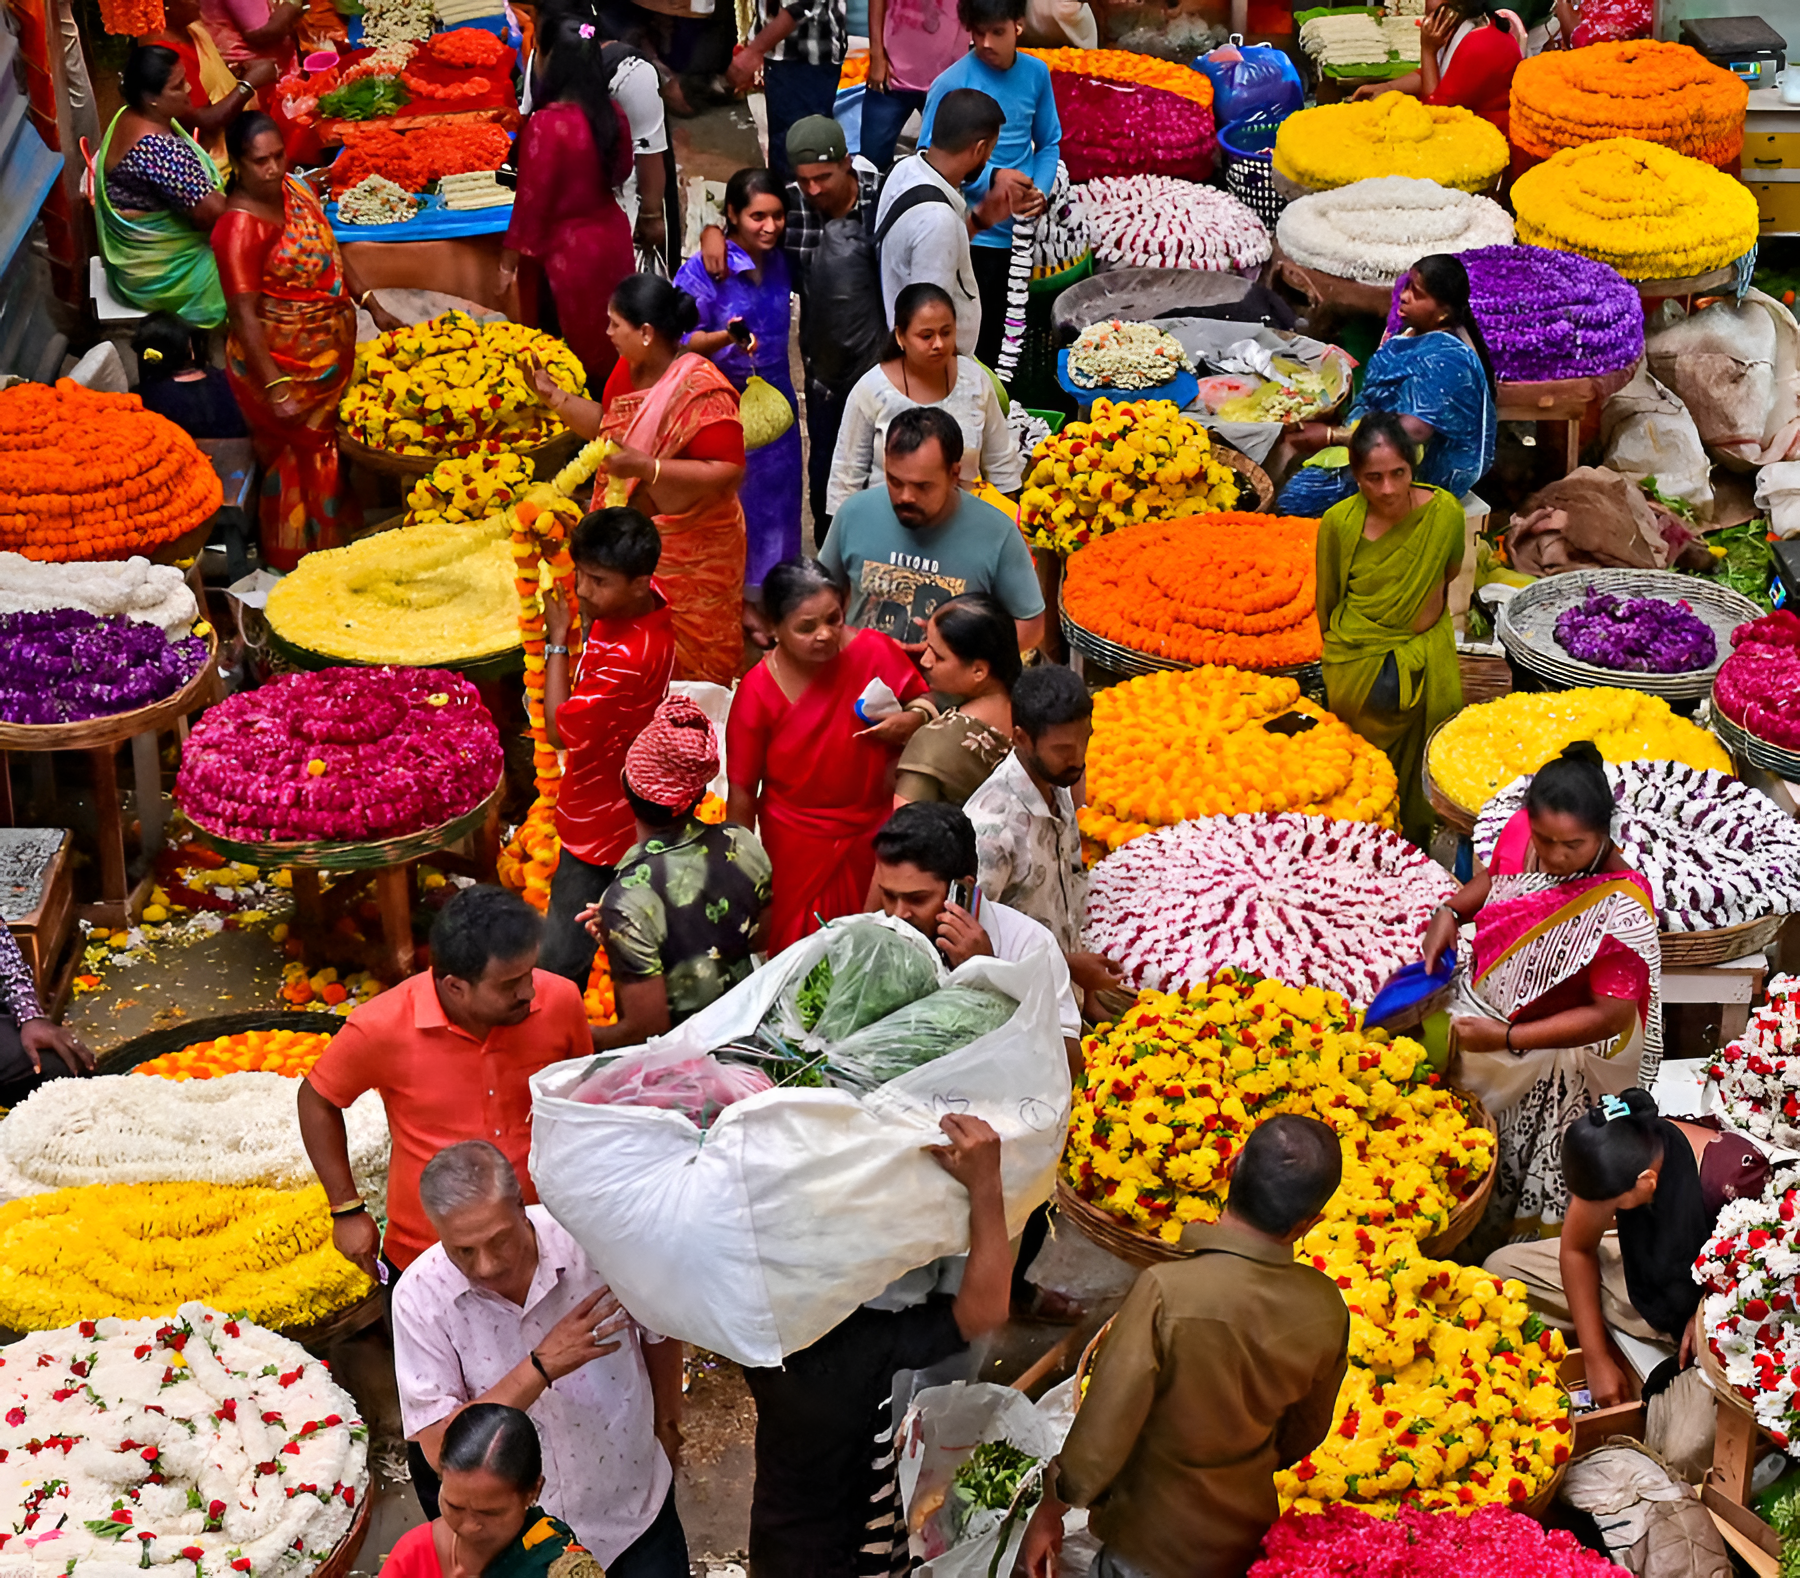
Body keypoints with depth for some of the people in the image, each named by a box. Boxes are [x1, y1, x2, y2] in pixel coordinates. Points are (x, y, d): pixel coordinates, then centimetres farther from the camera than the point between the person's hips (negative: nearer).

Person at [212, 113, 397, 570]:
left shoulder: (294, 189, -1)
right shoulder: (240, 227, -26)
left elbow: (331, 252, 13)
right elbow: (244, 314, -29)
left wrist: (372, 305, 5)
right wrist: (275, 388, -33)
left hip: (330, 352, 8)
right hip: (285, 364, -8)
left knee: (330, 442, 23)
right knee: (302, 459, 7)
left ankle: (334, 538, 43)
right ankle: (298, 560, 26)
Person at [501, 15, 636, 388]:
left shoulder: (546, 125, -23)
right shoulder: (613, 114, -4)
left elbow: (531, 199, -16)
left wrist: (509, 262, -6)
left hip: (570, 249, -6)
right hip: (612, 236, 6)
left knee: (580, 350, 10)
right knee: (615, 345, 19)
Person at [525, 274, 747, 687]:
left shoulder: (700, 392, -25)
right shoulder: (628, 370, 1)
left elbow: (728, 470, -29)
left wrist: (645, 467, -32)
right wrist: (554, 396, 6)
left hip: (688, 554, -8)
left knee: (687, 662, 8)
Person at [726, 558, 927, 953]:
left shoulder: (874, 651, -12)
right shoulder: (758, 692, -16)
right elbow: (742, 793, -8)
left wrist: (911, 721, -19)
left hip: (875, 835, 2)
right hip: (798, 849, -2)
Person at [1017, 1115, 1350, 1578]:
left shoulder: (1166, 1291, -32)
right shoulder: (1325, 1307, -16)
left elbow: (1102, 1429, -25)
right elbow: (1305, 1430, 2)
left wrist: (1050, 1512, -8)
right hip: (1248, 1537, 4)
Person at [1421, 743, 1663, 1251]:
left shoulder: (1620, 906, -28)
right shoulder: (1521, 832, -11)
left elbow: (1612, 1016, -23)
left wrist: (1508, 1038, -26)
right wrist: (1450, 912, -7)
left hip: (1555, 1048, -7)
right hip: (1480, 1000, 7)